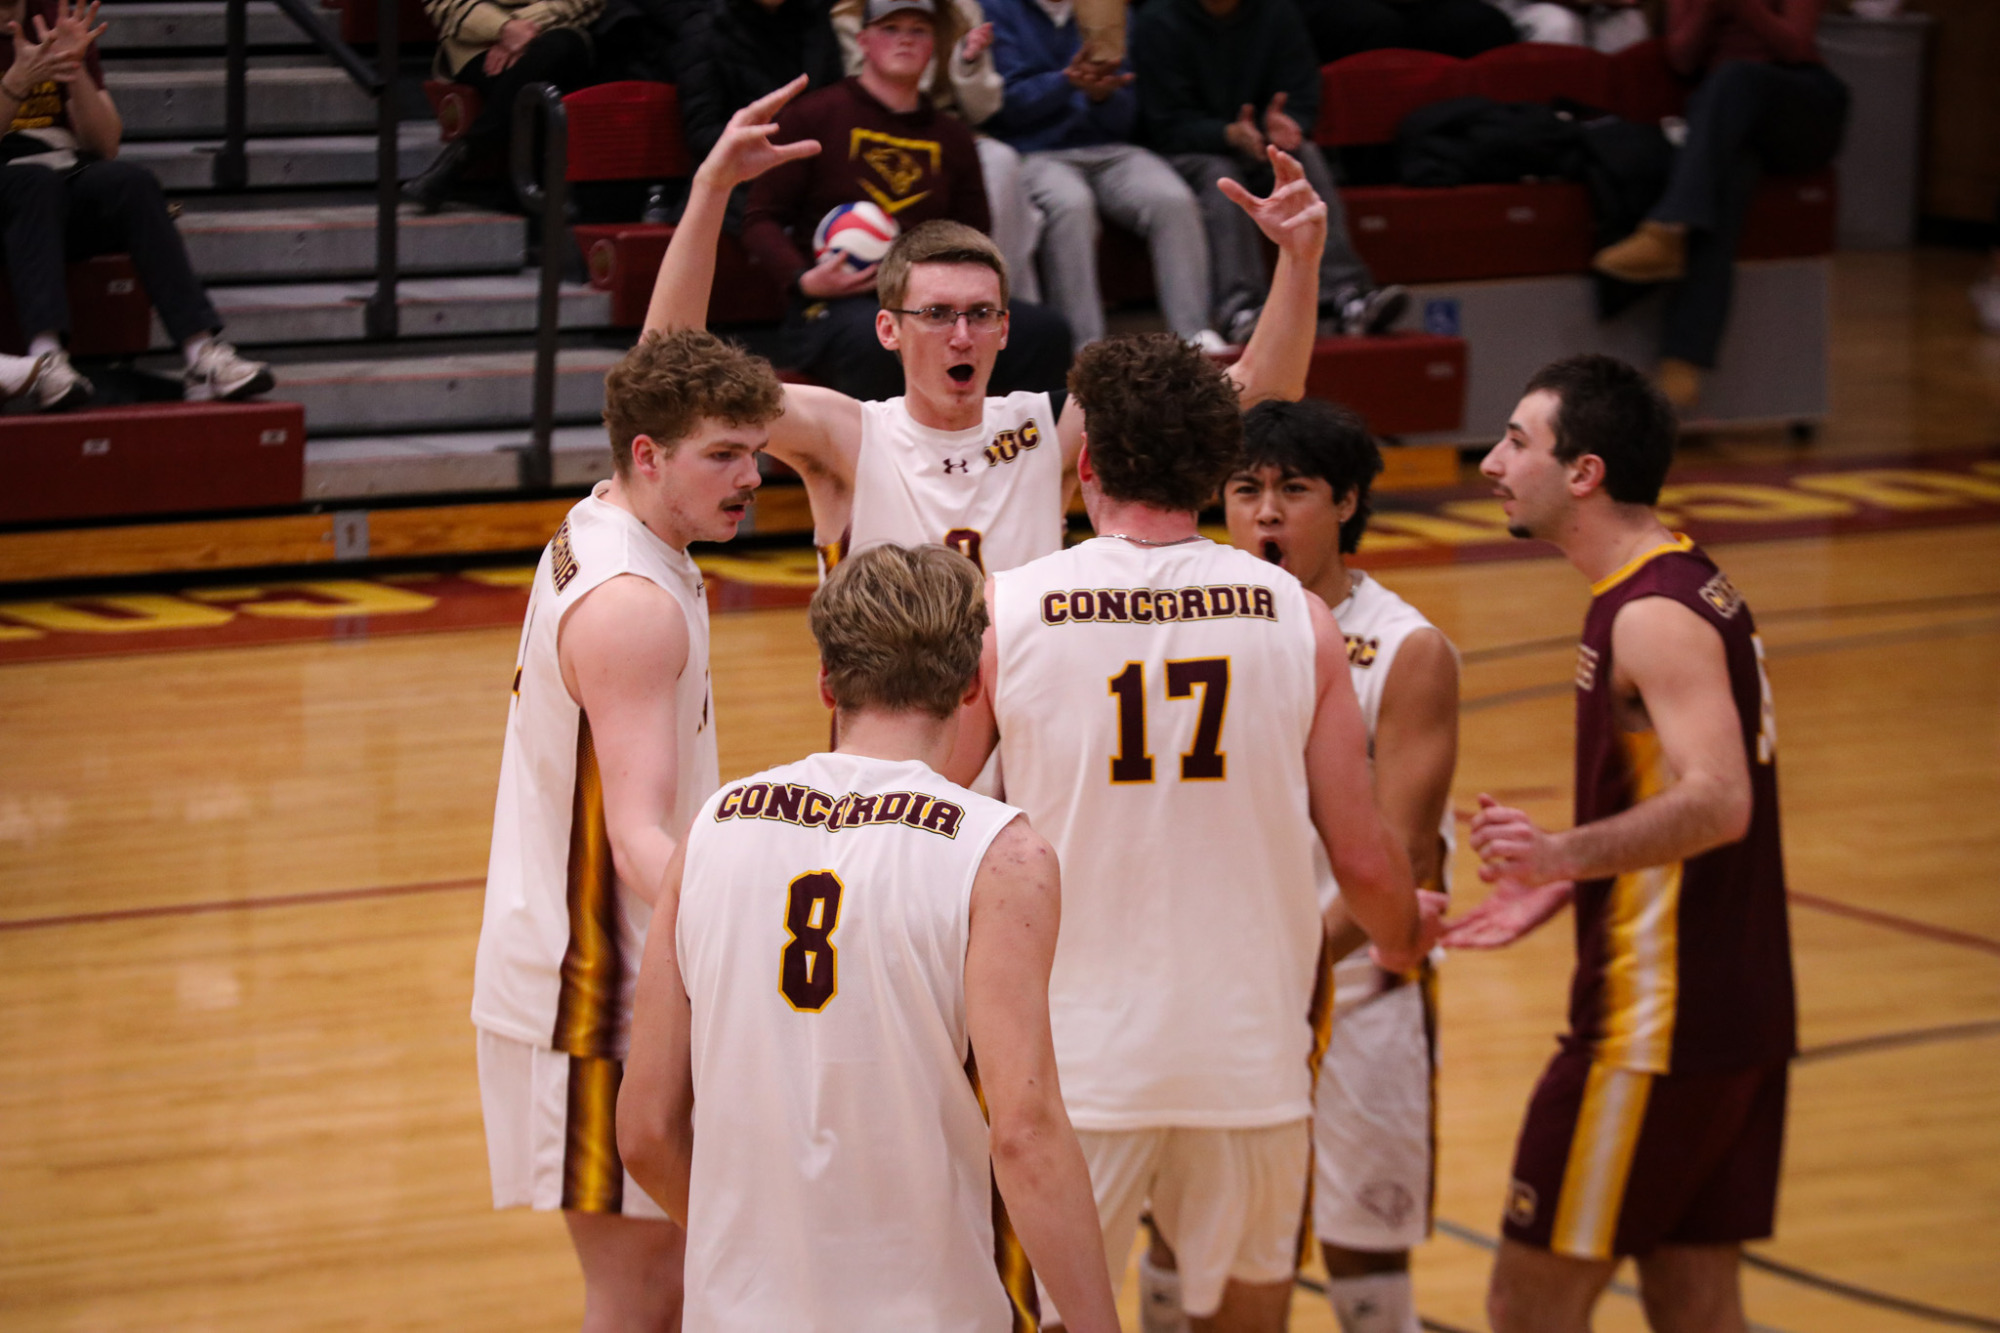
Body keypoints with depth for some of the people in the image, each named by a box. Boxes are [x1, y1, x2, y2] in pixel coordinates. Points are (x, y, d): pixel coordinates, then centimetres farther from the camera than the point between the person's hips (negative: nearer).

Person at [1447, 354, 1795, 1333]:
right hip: (1738, 1015, 10)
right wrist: (1564, 882, 16)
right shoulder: (1689, 585, 14)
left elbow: (1718, 804, -29)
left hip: (1656, 1022, -10)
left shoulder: (1653, 615, -17)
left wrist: (1567, 854, -35)